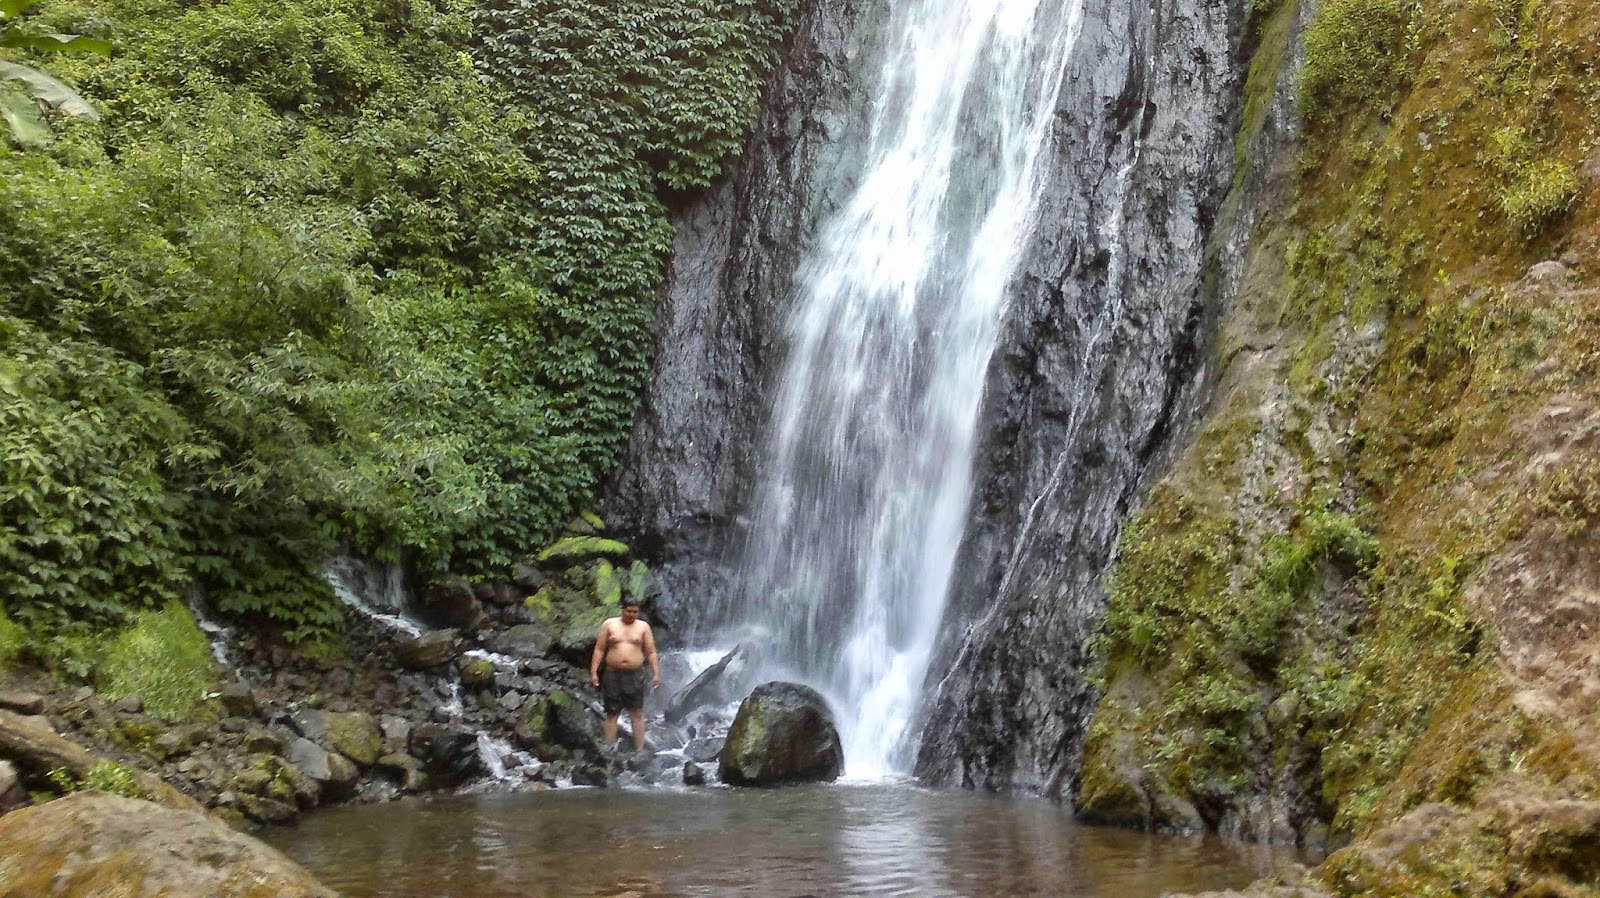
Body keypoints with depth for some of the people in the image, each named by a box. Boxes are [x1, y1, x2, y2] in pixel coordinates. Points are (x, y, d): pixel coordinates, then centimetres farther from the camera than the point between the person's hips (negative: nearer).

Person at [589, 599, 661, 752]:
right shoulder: (609, 624, 3)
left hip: (635, 675, 0)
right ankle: (609, 751, 7)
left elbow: (651, 653, 4)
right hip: (612, 675, 0)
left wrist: (656, 674, -4)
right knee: (612, 714, 3)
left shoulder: (643, 626, 5)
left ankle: (639, 751, 1)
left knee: (637, 714, -1)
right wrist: (593, 672, -5)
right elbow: (599, 649, 2)